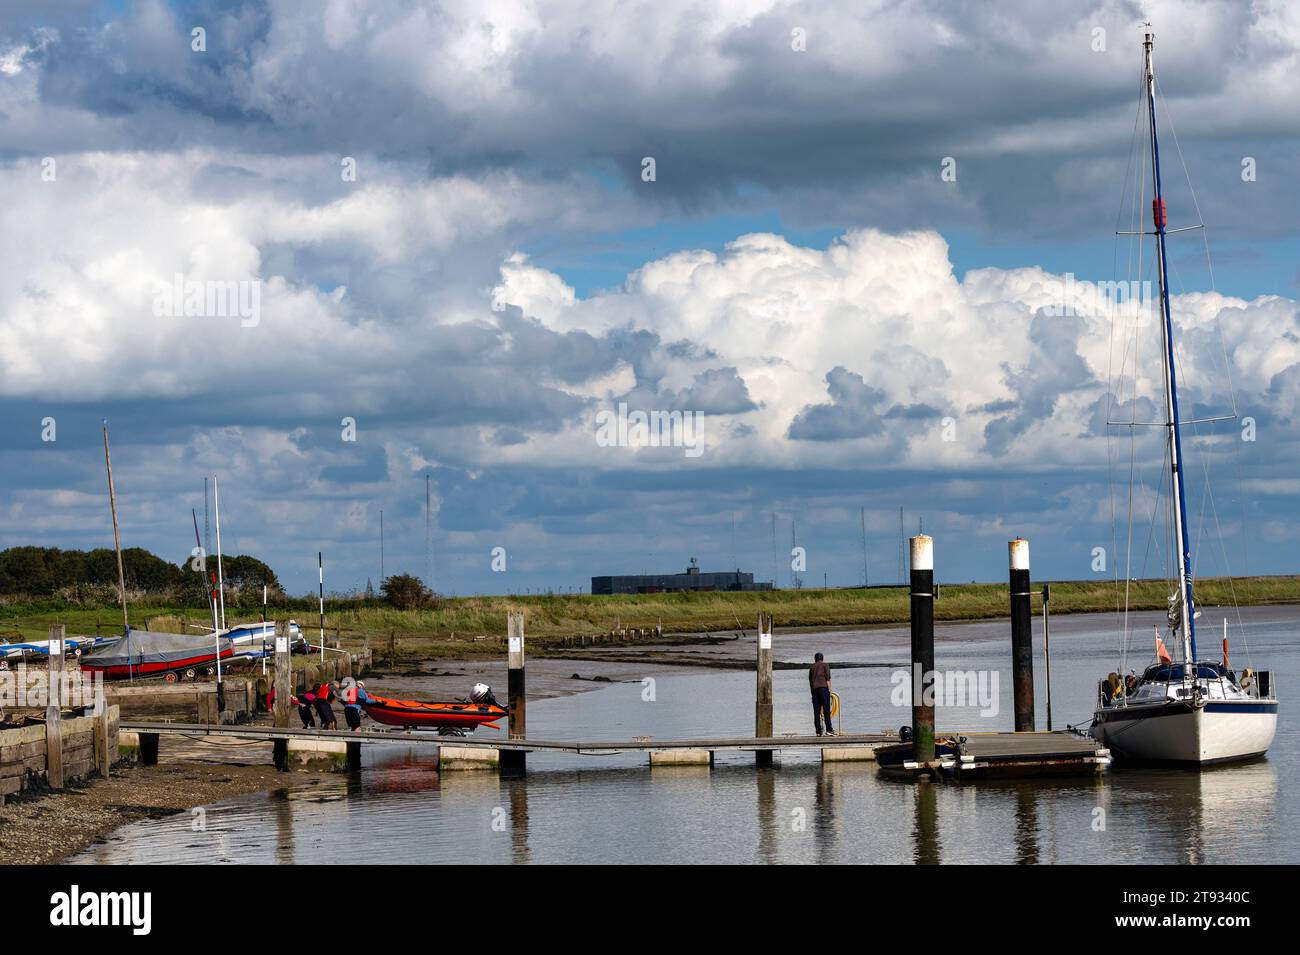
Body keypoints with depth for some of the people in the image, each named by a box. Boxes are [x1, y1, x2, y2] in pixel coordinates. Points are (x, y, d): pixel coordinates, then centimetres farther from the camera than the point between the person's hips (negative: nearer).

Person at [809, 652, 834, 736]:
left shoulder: (812, 667, 20)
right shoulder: (825, 665, 7)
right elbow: (828, 678, -3)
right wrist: (829, 690, -3)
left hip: (814, 689, 4)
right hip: (823, 688, -4)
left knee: (816, 711, 2)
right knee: (826, 710, -9)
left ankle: (818, 731, -2)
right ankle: (829, 730, -19)